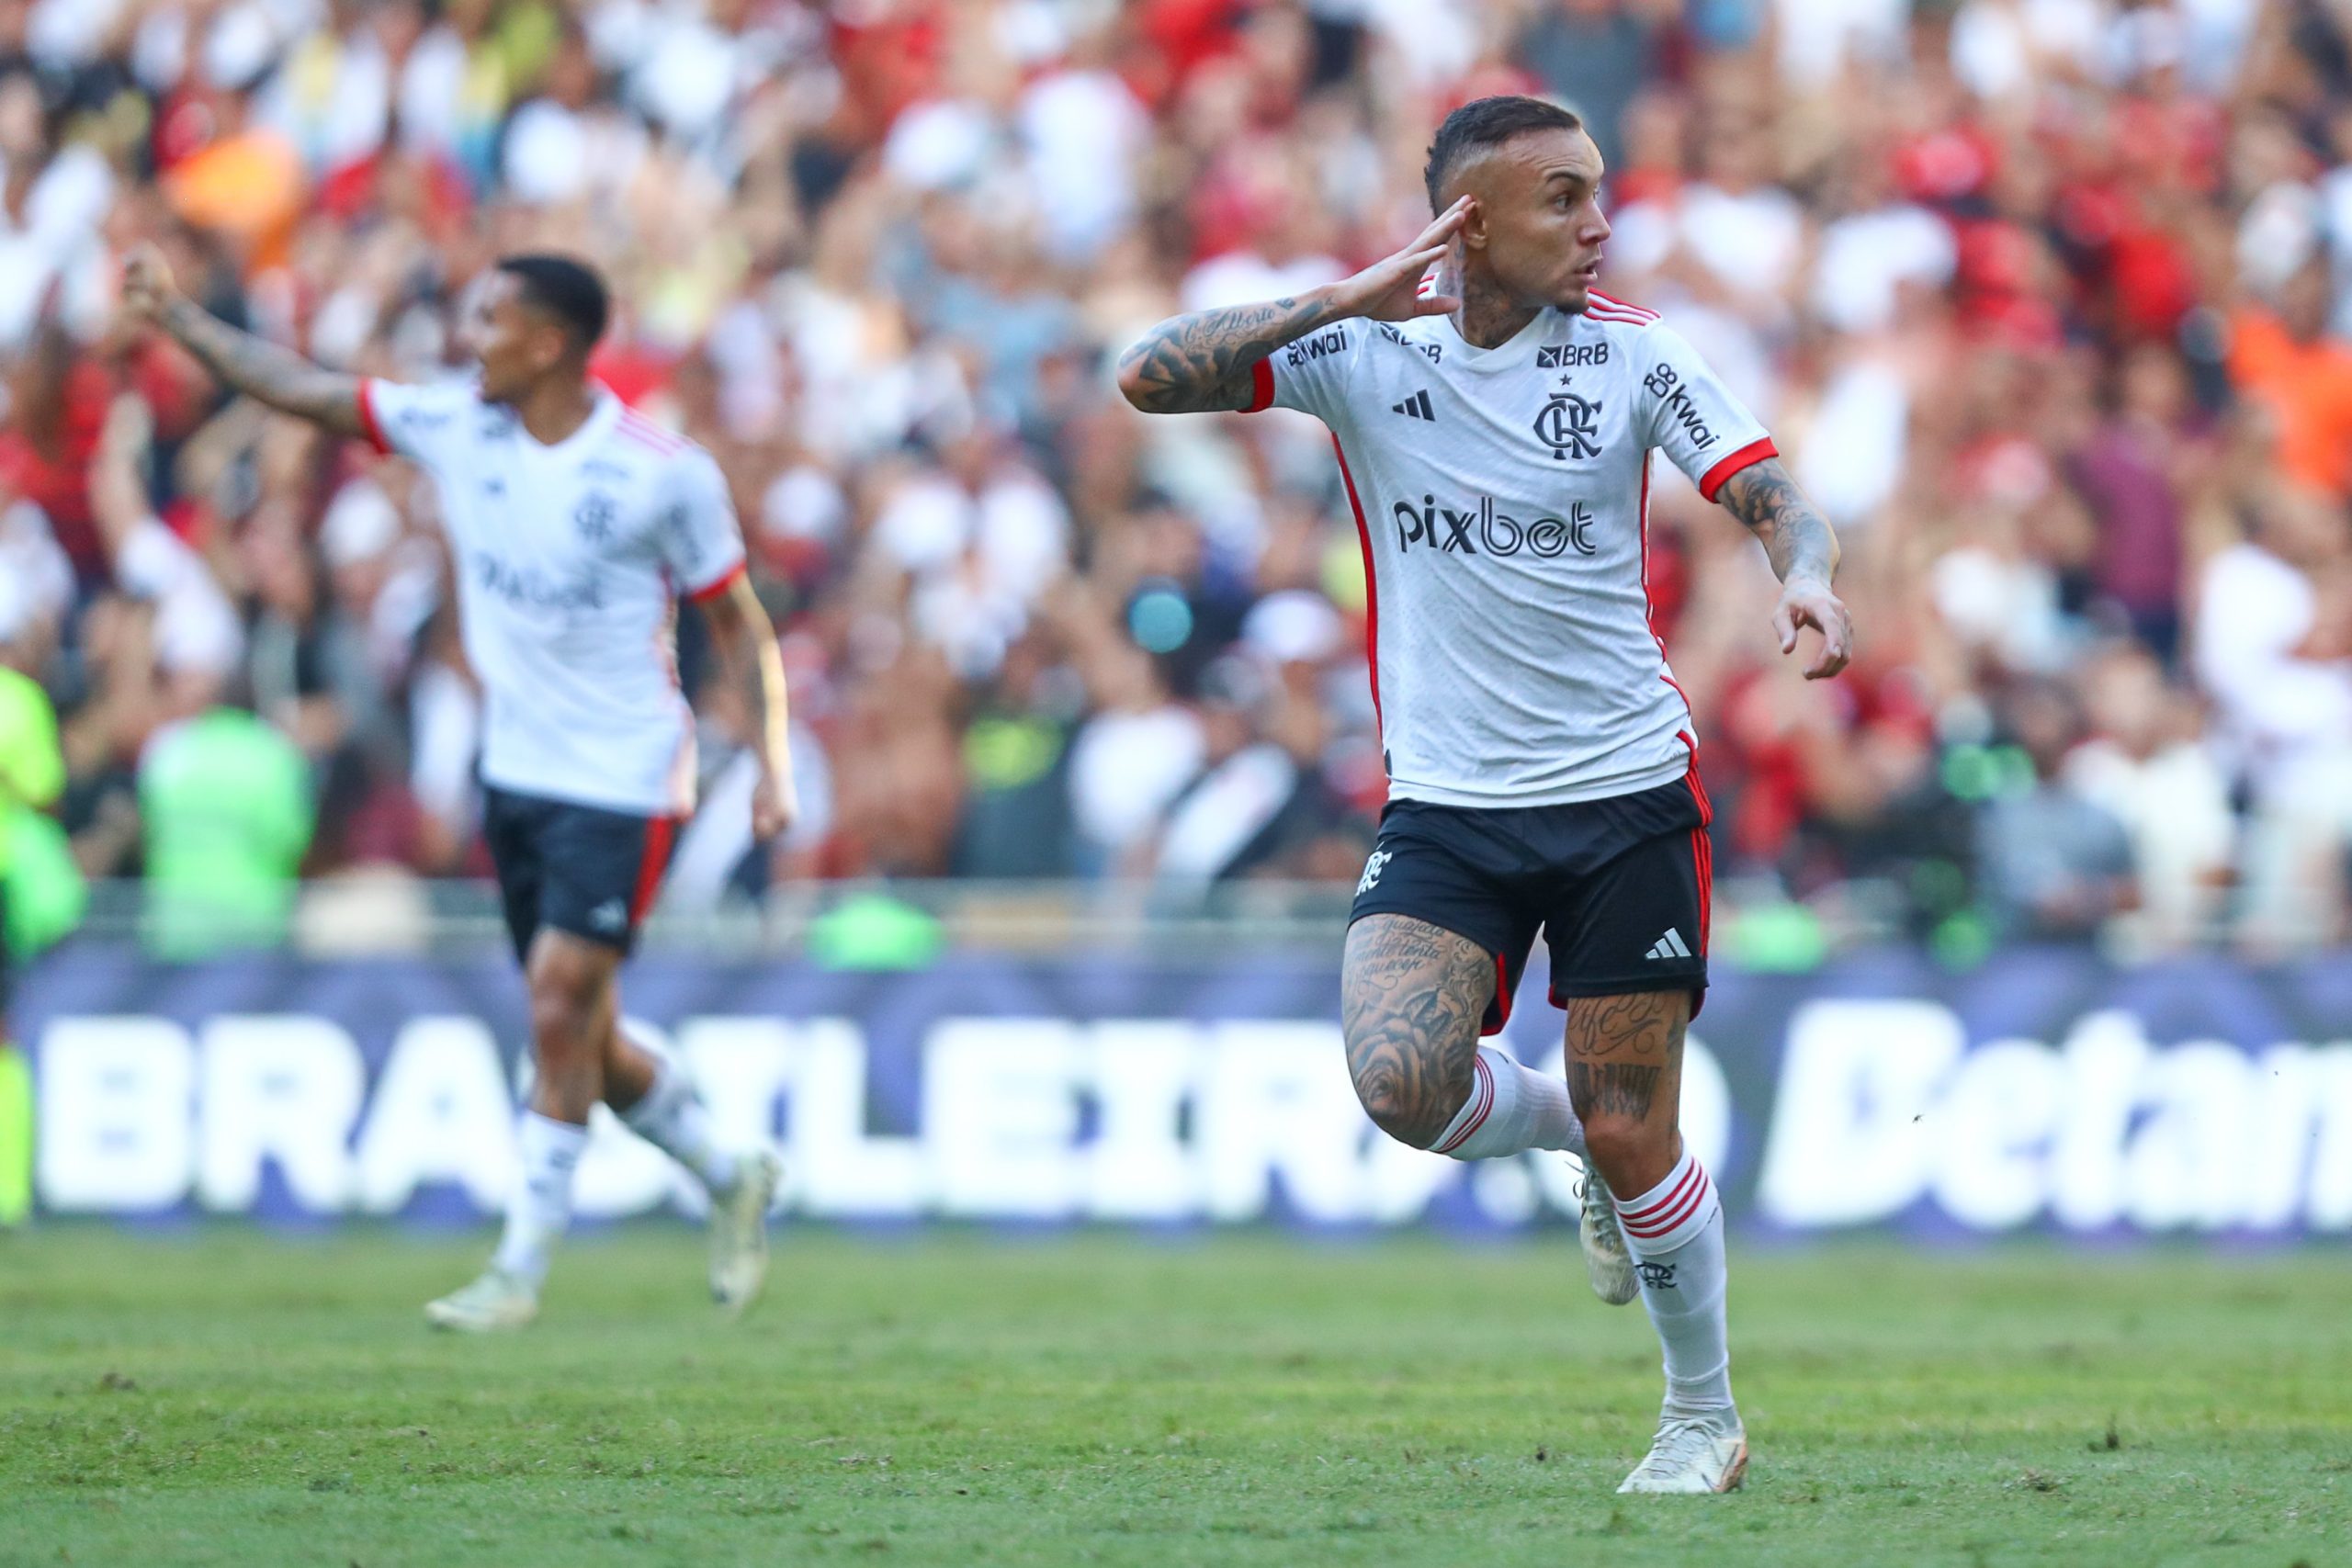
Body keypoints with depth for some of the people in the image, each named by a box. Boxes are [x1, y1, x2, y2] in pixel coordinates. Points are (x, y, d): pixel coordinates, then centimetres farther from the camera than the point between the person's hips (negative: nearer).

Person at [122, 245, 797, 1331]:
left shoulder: (666, 474, -13)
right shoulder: (456, 426, 0)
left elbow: (738, 623, -4)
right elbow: (300, 390, 6)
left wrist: (773, 764, -9)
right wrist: (174, 315, 2)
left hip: (622, 787, -6)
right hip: (515, 779, 6)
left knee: (561, 1010, -12)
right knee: (579, 1038, 9)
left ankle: (522, 1269, -4)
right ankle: (731, 1180, 31)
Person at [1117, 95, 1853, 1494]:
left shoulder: (1627, 352, -4)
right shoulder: (1363, 351, -3)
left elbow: (1777, 499, -8)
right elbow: (1152, 378, -11)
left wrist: (1805, 578, -31)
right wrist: (1340, 301, -19)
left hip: (1626, 796, -1)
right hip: (1446, 805, 1)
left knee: (1630, 1137, 0)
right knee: (1399, 1075, -22)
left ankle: (1706, 1415, 22)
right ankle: (1565, 1133, 12)